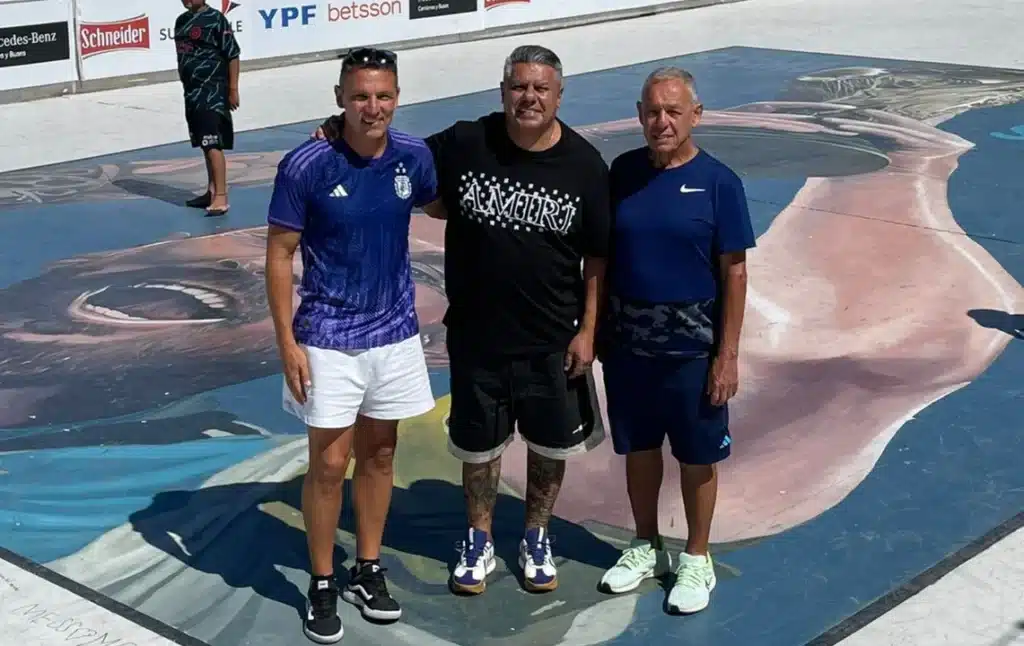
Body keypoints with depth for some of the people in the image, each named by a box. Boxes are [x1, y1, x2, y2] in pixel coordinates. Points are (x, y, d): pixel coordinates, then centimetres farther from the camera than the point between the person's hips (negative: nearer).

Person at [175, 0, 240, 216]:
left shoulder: (215, 18, -10)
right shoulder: (181, 21, 13)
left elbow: (233, 55, -11)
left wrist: (233, 90, -13)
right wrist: (189, 88, 17)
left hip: (212, 91, -8)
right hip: (192, 91, 8)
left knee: (213, 145, -13)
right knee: (205, 145, 15)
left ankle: (221, 197, -15)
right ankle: (211, 191, 24)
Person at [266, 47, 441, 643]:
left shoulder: (414, 157, -5)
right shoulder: (306, 166, -15)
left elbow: (441, 204, 17)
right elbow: (280, 254, -9)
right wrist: (287, 341, -11)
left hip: (395, 332, 4)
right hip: (329, 339, -4)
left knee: (379, 454, 14)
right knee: (330, 464, 1)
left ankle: (369, 571, 30)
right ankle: (323, 587, 17)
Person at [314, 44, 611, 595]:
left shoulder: (585, 165, -9)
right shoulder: (464, 144, -10)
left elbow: (597, 256, -3)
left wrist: (588, 330, -5)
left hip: (553, 338, 0)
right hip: (476, 331, 0)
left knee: (551, 443, 15)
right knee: (478, 444, 15)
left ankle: (536, 539, 38)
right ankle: (479, 542, 36)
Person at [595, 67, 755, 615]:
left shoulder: (718, 182, -10)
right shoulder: (623, 171, -1)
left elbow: (734, 271, -9)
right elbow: (603, 254, 6)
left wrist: (728, 354, -10)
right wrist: (598, 328, 6)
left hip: (692, 344, -3)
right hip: (627, 338, 3)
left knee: (697, 456, 9)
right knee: (638, 447, 17)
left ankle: (697, 559, 28)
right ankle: (645, 547, 36)